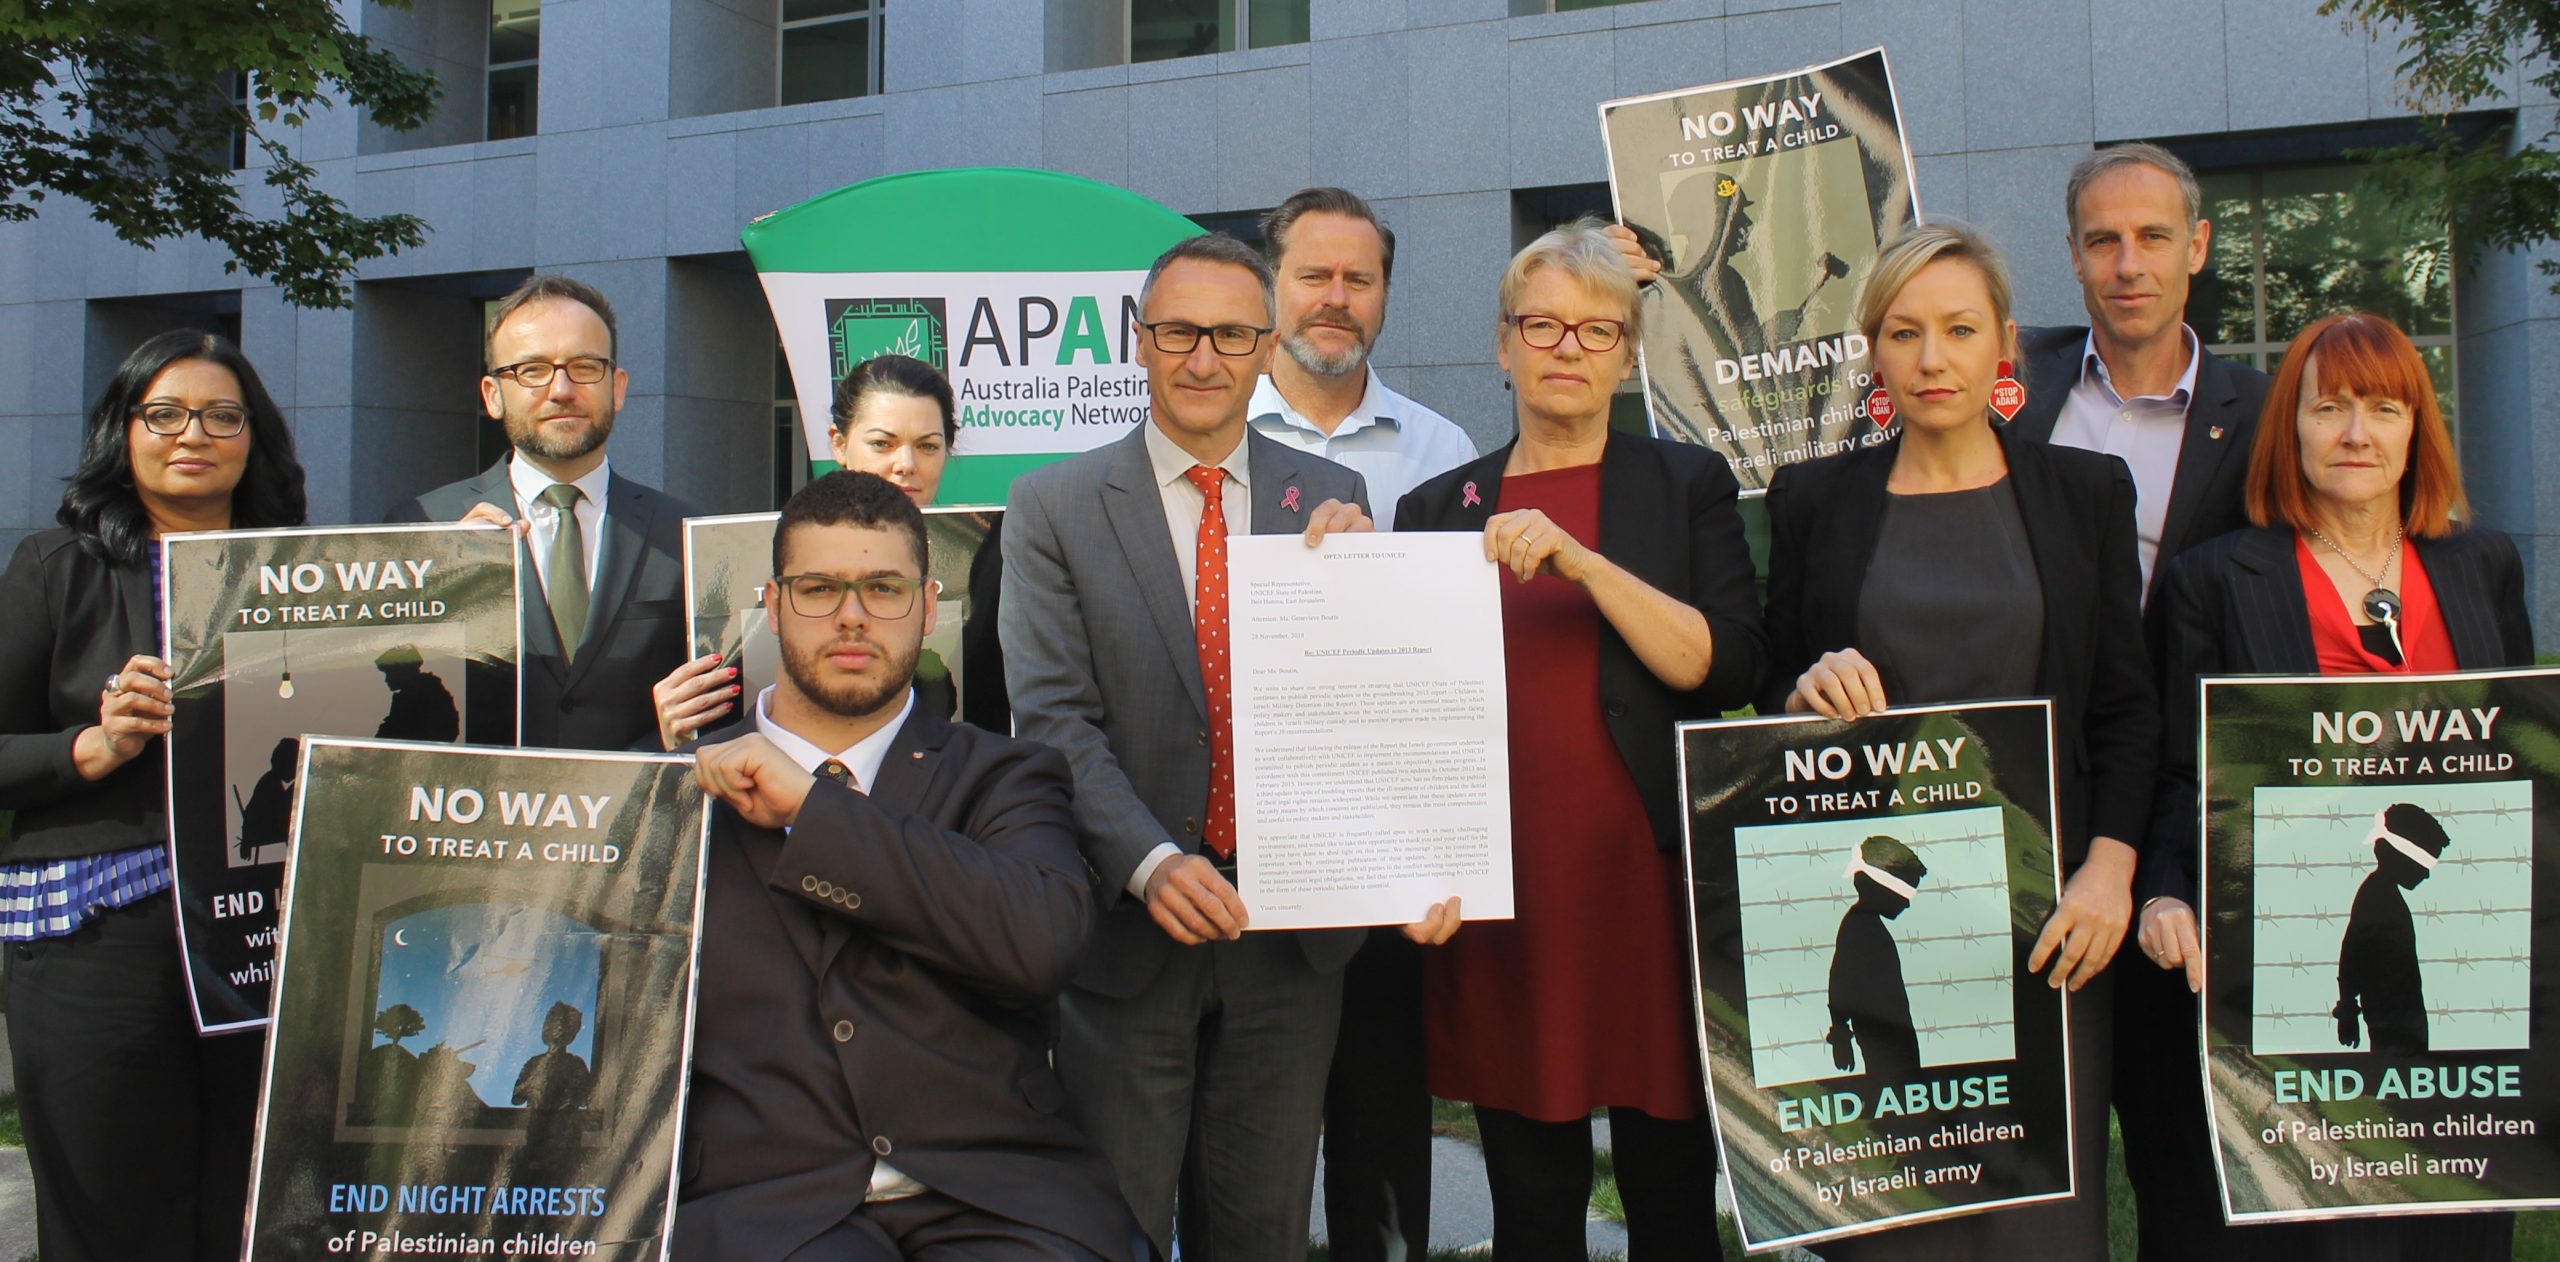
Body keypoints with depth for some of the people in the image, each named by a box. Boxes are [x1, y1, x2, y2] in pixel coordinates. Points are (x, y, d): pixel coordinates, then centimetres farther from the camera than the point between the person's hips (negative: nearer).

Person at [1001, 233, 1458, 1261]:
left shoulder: (1332, 501, 5)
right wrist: (1150, 862, -22)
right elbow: (1054, 718, -10)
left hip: (1293, 933, 2)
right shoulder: (1053, 508, -2)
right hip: (1130, 931, -2)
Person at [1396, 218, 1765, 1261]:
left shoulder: (1686, 485, 7)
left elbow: (1728, 669, -6)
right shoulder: (1438, 509, 12)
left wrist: (1582, 558, -16)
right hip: (1502, 897, 2)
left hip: (1648, 887, -1)